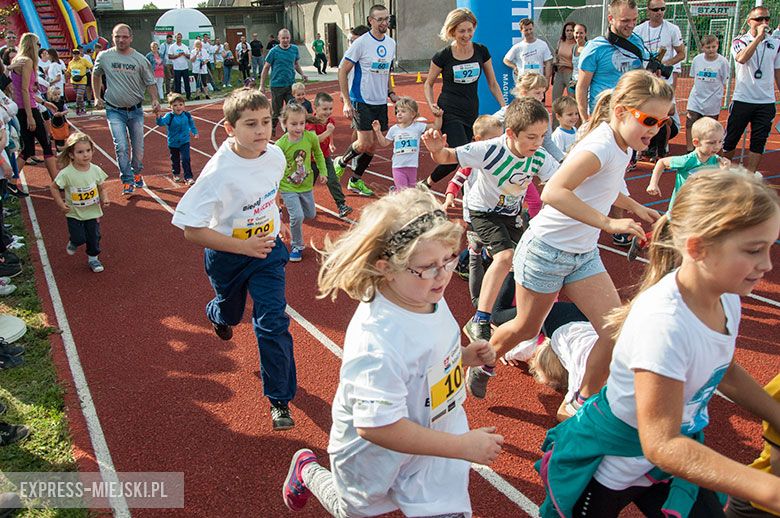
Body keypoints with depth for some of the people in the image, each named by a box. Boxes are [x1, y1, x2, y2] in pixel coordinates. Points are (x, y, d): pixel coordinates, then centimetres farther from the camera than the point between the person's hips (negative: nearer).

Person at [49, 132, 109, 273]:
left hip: (93, 212, 3)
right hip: (74, 214, -2)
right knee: (79, 238, -4)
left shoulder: (96, 170, -10)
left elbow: (101, 189, 2)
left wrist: (104, 199, -16)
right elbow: (53, 187, -4)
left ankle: (93, 258, 31)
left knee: (94, 237, 9)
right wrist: (61, 204, -10)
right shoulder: (67, 173, -19)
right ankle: (73, 242, 32)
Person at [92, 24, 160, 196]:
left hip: (135, 110, 1)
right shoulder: (104, 56, -3)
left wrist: (155, 99, -13)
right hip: (114, 110, -1)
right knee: (121, 146, -12)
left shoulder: (140, 59, -3)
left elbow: (150, 82, 4)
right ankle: (127, 181, -2)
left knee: (138, 147, 10)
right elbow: (96, 75, 15)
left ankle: (136, 173, 35)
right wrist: (97, 97, 9)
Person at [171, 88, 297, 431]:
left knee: (272, 322, -6)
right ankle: (216, 314, 65)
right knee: (230, 312, 24)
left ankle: (280, 399, 9)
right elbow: (192, 230, -30)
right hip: (227, 255, -2)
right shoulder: (220, 171, -31)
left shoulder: (275, 155, -15)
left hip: (268, 249, 2)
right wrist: (243, 246, -29)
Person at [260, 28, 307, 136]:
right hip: (277, 86, -3)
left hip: (291, 85, 3)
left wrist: (302, 74, -1)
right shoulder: (274, 51, -6)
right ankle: (271, 130, 27)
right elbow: (266, 68, -1)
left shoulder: (295, 49, 5)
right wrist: (262, 86, -3)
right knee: (276, 111, 6)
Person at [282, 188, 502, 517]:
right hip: (375, 456, -5)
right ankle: (307, 470, 53)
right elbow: (375, 426, -38)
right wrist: (463, 446, -33)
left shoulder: (427, 296, -13)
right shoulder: (378, 343, -40)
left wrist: (462, 355, -8)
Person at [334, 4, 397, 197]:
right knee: (365, 143, -12)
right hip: (361, 101, -6)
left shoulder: (391, 43, 8)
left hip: (380, 102, 6)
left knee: (372, 146, 7)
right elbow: (342, 71, -10)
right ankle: (340, 163, 16)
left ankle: (355, 181, 22)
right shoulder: (361, 43, -12)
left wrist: (390, 93, 8)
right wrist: (346, 102, -15)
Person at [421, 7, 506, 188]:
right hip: (449, 112, -5)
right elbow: (428, 84, 6)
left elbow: (492, 83, 10)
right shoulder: (443, 56, -7)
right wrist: (431, 105, -11)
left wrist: (504, 107, 2)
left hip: (471, 112, 5)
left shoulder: (481, 51, 2)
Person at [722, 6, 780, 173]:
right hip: (742, 100, -3)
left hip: (766, 102, 3)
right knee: (730, 140, 3)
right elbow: (741, 59, -22)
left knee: (758, 143, 1)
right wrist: (759, 36, -19)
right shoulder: (740, 41, 0)